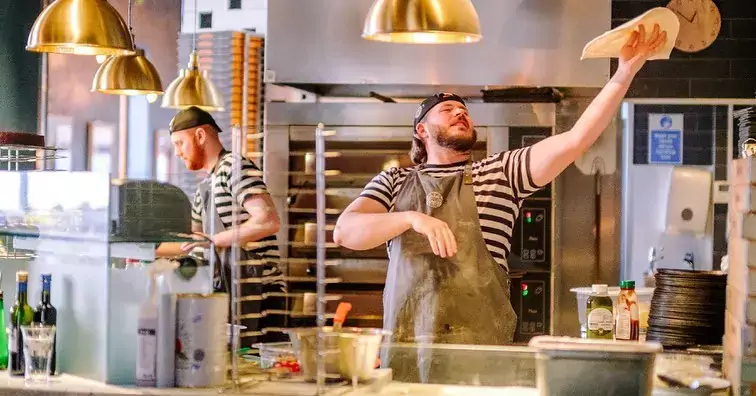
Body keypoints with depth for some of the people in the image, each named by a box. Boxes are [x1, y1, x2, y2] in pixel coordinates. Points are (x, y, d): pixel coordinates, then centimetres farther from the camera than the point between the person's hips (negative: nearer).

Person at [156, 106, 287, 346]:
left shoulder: (235, 167, -9)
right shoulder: (206, 187, 19)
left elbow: (269, 221, -22)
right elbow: (192, 242, 30)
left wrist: (214, 241, -19)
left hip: (257, 292, -9)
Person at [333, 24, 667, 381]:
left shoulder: (501, 174, 10)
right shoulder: (394, 182, 13)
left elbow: (577, 139, 0)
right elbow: (345, 232, -2)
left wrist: (626, 71, -9)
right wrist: (412, 218, -17)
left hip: (479, 346, 0)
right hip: (406, 344, 1)